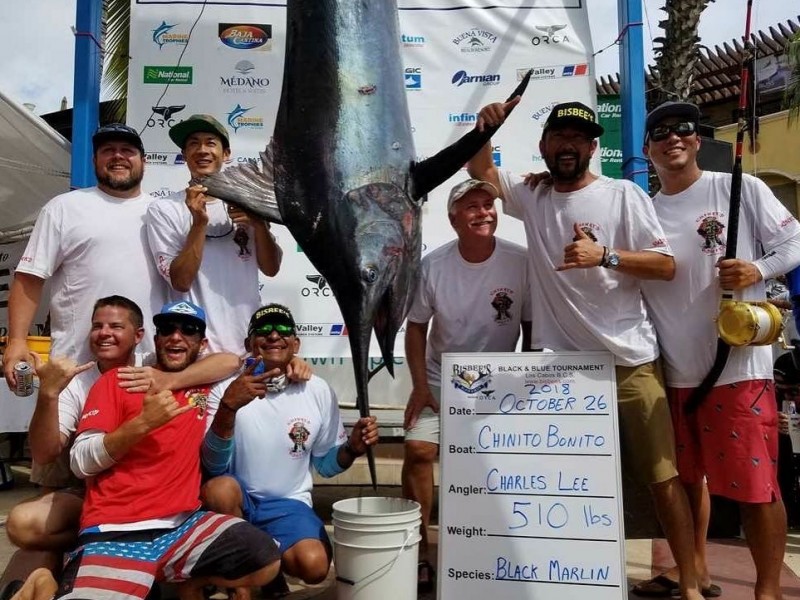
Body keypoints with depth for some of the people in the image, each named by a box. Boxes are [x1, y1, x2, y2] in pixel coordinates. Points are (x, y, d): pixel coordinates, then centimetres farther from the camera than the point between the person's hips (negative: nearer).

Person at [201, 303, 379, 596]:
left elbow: (326, 462, 7)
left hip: (287, 503, 1)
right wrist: (228, 406, -36)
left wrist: (353, 447, -17)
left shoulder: (318, 391, -4)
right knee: (219, 488, -35)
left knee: (314, 565, -26)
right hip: (238, 499, -1)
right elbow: (214, 465, -20)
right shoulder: (231, 386, -11)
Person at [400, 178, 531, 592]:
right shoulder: (433, 265, -9)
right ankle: (418, 551, 3)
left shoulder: (521, 262, -13)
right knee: (418, 449, -12)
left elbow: (532, 328, -4)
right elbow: (416, 327, -2)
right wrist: (420, 386, -8)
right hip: (441, 381, 1)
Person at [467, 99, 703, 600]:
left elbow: (667, 265, -4)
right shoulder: (532, 196, 9)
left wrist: (605, 255, -19)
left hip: (629, 360, -2)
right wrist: (486, 126, -8)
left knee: (662, 475, 3)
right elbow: (480, 169, 12)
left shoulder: (624, 195, -1)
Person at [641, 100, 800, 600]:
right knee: (687, 477, 16)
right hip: (674, 370, 5)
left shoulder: (741, 189, 1)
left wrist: (758, 270, -17)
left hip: (739, 364, -4)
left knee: (754, 484, -1)